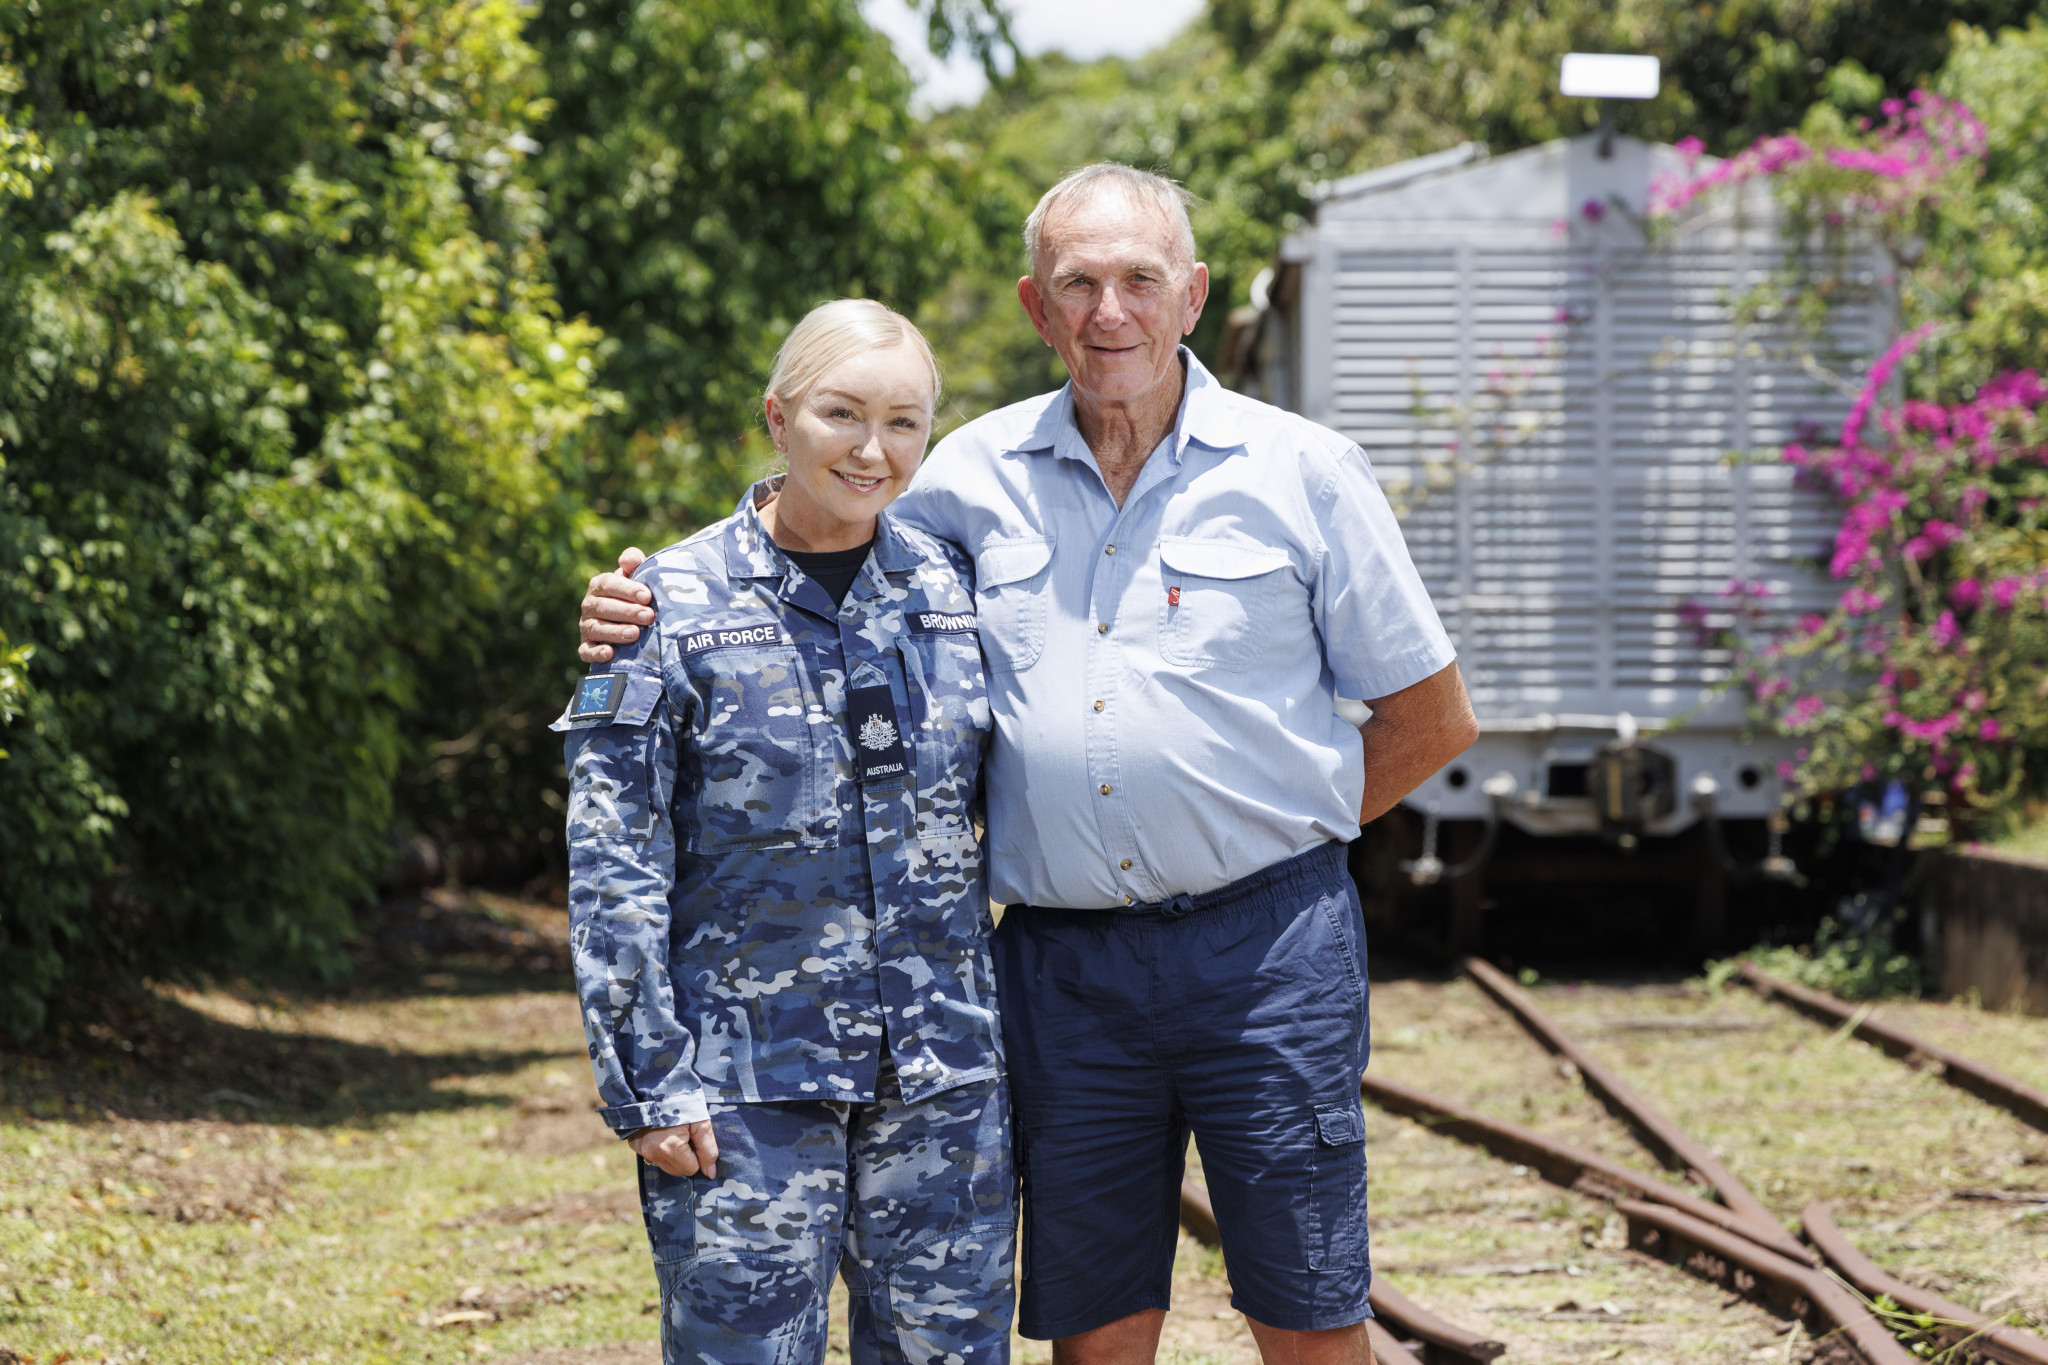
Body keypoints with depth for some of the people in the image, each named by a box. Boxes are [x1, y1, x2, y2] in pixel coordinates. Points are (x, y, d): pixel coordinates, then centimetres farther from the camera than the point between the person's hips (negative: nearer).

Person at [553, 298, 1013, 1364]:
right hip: (749, 1070, -4)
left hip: (943, 1070, 4)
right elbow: (612, 863, -6)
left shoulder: (951, 588, 7)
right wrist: (646, 1081, -10)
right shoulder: (678, 605, -5)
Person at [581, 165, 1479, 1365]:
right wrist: (645, 618, 2)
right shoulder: (975, 476, 7)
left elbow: (1434, 718, 8)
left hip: (1263, 943, -2)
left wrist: (1290, 821, 2)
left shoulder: (1302, 473, 1)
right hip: (1064, 965, 2)